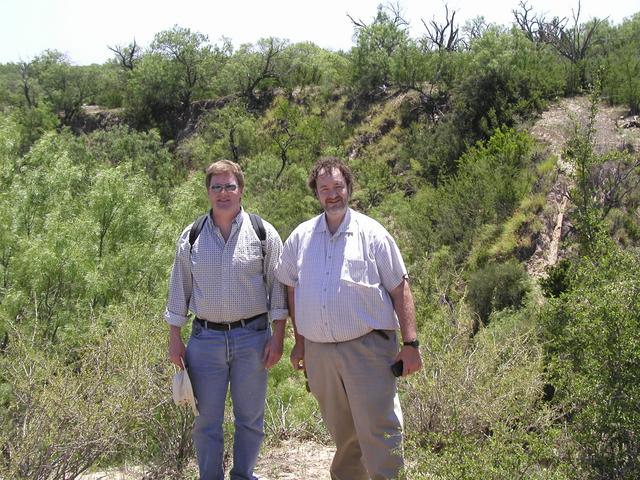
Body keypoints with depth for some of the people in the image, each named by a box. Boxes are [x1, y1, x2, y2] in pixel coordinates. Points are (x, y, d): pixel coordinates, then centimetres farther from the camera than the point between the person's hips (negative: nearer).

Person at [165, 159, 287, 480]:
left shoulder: (263, 233, 0)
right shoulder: (191, 237, 4)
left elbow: (278, 289, 1)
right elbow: (179, 289, 9)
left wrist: (277, 338, -4)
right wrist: (174, 339, 6)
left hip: (252, 338, -1)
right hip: (205, 339, 1)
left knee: (250, 418, 10)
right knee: (207, 420, 8)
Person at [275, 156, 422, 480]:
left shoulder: (371, 233, -1)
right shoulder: (300, 237, 8)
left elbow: (400, 290, -1)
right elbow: (292, 289, 18)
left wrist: (411, 344, -7)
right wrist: (299, 341, 16)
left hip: (368, 347, -3)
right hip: (318, 352, 4)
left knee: (378, 434, -7)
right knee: (342, 434, 16)